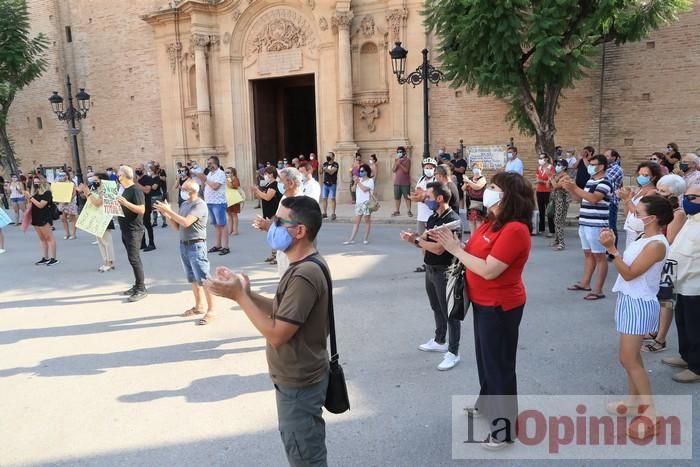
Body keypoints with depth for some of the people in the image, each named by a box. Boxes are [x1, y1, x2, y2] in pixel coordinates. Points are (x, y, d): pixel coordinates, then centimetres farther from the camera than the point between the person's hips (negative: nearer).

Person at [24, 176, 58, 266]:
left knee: (49, 238, -6)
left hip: (44, 218, -8)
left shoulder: (47, 193, -9)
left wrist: (30, 197, -15)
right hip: (36, 218, 8)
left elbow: (40, 205, -18)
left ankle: (54, 258, -5)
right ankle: (45, 258, 14)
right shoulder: (34, 193, 13)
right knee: (42, 239, 10)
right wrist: (27, 198, 1)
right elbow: (31, 206, 17)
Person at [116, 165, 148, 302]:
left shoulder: (136, 189, -15)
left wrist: (126, 203, -30)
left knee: (134, 258, -9)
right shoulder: (126, 189, 15)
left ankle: (142, 289, -5)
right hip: (126, 230, 10)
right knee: (133, 258, 13)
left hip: (134, 230, -10)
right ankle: (137, 285, 21)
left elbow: (142, 210, -23)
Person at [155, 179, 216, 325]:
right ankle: (199, 306, 29)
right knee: (192, 279, 16)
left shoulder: (200, 205, -13)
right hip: (183, 245, 8)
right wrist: (166, 214, -1)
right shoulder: (184, 204, 11)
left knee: (203, 279, -6)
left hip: (196, 246, -8)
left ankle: (211, 310, 0)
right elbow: (177, 227, 13)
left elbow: (186, 222, -25)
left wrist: (169, 211, -18)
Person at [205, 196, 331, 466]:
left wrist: (239, 296, -22)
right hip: (300, 377, 9)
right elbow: (281, 311, 8)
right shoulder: (308, 265, 4)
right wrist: (247, 293, -5)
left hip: (298, 385, -9)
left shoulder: (304, 275, -29)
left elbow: (277, 334, -27)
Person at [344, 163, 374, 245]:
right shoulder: (359, 179, 14)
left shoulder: (370, 180, -4)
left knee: (367, 220, 3)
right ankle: (351, 239, 2)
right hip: (358, 202, 6)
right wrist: (355, 182, -7)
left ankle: (366, 238, 11)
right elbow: (353, 189, 8)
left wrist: (358, 182, -10)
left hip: (366, 202, -6)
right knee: (356, 221, 5)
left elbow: (364, 189, -18)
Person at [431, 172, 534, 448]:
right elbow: (474, 253, 4)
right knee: (485, 357, 25)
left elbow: (489, 270, -29)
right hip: (483, 303, 10)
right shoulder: (493, 222, 6)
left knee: (499, 364, 3)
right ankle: (487, 404, 46)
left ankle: (505, 429, 18)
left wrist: (455, 250, -22)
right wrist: (453, 243, -11)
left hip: (500, 307, -10)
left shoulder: (514, 230, -25)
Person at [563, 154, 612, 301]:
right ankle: (584, 283, 26)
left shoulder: (604, 183, -13)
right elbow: (583, 197, 20)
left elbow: (593, 199, -27)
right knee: (588, 254, 16)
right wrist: (570, 188, 7)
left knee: (599, 256, -3)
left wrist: (575, 187, -27)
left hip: (597, 225, -9)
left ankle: (598, 290, 1)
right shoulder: (590, 181, 13)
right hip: (585, 224, 9)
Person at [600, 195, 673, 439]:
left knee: (628, 359, -4)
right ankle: (634, 399, 30)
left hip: (639, 304, -9)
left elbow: (629, 273, -23)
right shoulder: (643, 237, 7)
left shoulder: (656, 245, -22)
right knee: (632, 355, 17)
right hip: (630, 300, 9)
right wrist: (612, 245, 5)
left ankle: (650, 411, 6)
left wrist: (611, 249, -28)